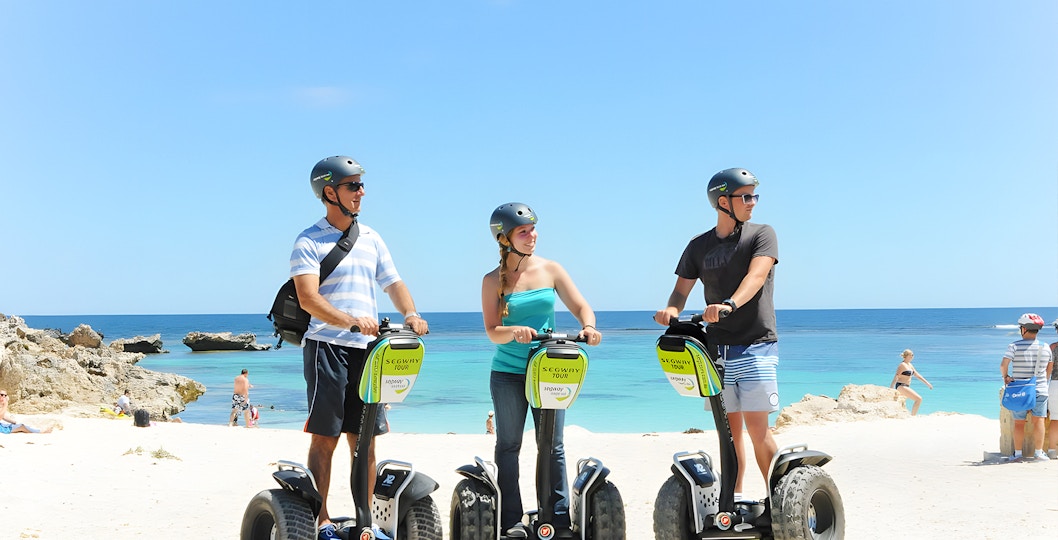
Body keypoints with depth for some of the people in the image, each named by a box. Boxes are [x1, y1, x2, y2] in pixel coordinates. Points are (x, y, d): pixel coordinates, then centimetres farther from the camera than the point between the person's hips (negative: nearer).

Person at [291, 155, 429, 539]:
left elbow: (393, 283, 14)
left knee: (365, 438, 8)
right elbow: (308, 298, -15)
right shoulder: (309, 242, -4)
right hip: (326, 346, -5)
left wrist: (410, 313, -7)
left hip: (368, 348, 5)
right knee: (325, 437, -3)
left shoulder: (371, 239, 15)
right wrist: (351, 321, -30)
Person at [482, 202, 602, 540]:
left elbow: (580, 306, 5)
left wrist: (588, 327, -17)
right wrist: (514, 331, -27)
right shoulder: (493, 280, 1)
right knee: (509, 446, 4)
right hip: (508, 374, -1)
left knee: (553, 446, 2)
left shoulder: (551, 269, 6)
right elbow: (492, 331, -6)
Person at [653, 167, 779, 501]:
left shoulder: (762, 235, 2)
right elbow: (682, 289, 7)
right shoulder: (699, 246, 12)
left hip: (756, 345, -3)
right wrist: (671, 309, -17)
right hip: (716, 348, 3)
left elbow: (756, 275, -16)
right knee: (729, 428, 7)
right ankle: (734, 497, 18)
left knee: (756, 427, -9)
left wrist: (730, 304, -35)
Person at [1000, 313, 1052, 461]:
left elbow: (1003, 365, -19)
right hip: (1040, 389, 2)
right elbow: (1050, 367, 15)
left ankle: (1017, 453, 8)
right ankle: (1039, 452, 3)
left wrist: (1005, 376, 0)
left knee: (1019, 422, 5)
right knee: (1038, 420, 4)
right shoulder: (1045, 347, 2)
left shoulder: (1015, 346, -10)